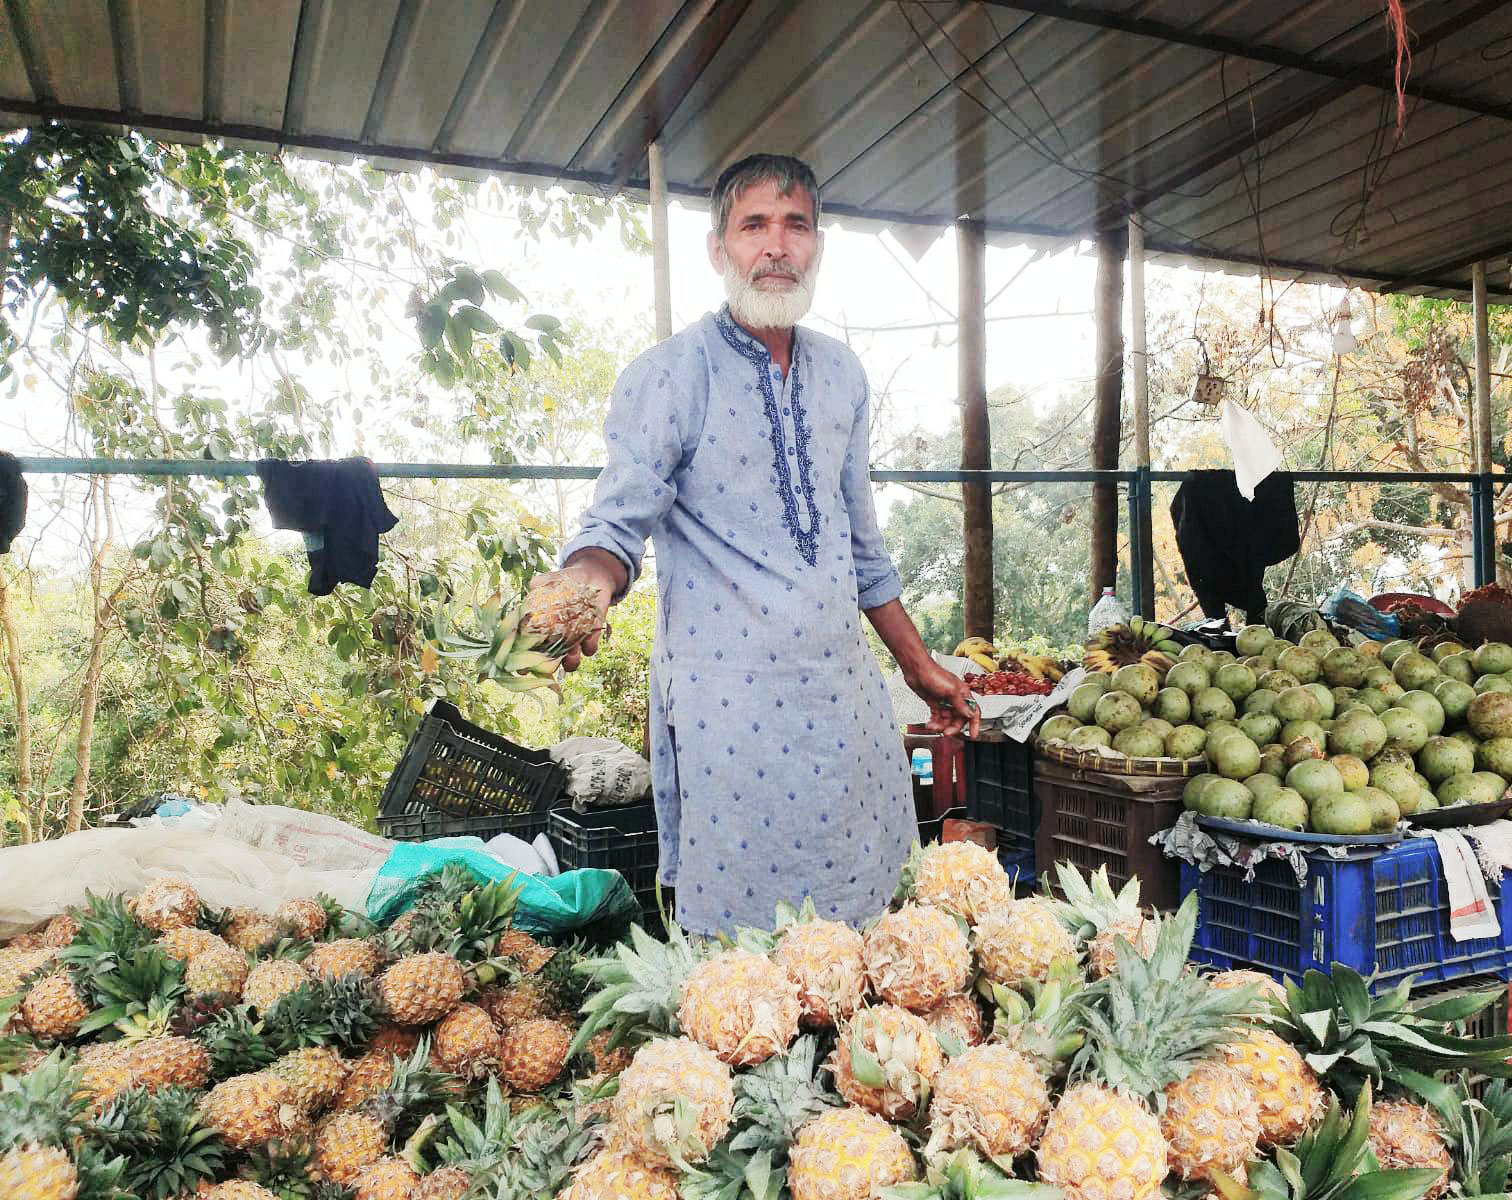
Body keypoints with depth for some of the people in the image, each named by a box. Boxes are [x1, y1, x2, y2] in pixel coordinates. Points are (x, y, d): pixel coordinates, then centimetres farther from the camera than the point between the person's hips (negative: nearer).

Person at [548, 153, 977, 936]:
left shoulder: (841, 374, 11)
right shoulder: (669, 375, -7)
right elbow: (618, 521, -13)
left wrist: (918, 664, 20)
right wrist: (588, 584, -36)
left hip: (845, 694, 6)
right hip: (728, 707, -5)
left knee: (860, 921, 14)